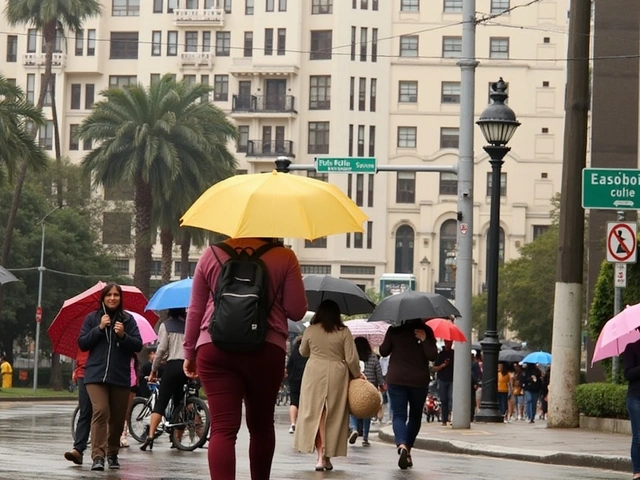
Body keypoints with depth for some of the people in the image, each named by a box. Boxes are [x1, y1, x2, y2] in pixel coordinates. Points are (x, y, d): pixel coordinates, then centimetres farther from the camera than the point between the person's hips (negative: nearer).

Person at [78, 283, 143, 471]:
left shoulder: (128, 320, 8)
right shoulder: (92, 318, 8)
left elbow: (138, 346, 2)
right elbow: (82, 344, 2)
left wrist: (123, 335, -15)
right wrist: (99, 328, -9)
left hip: (120, 376, 2)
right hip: (96, 374, -2)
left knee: (117, 418, 7)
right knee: (100, 412, -17)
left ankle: (112, 454, 24)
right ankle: (98, 456, -21)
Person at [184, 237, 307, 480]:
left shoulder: (212, 254, 8)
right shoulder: (284, 257, 1)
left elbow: (195, 310, 10)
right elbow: (296, 311, 0)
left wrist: (189, 352, 19)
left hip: (215, 350, 0)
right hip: (266, 350, 0)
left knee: (223, 427, -7)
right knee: (261, 424, 17)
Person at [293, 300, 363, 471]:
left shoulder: (311, 330, 0)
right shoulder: (343, 332, -3)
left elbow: (303, 352, 16)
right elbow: (351, 359, -4)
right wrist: (357, 374, 11)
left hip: (314, 375, 0)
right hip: (337, 377, 0)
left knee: (316, 414, 3)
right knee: (333, 416, 7)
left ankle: (320, 455, -9)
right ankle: (327, 456, 12)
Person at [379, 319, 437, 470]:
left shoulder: (394, 330, -2)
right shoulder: (426, 331, -5)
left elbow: (383, 351, 7)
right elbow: (433, 356, -13)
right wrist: (424, 340, -10)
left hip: (396, 379, 0)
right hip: (419, 381, 0)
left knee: (399, 415, -5)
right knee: (415, 416, 18)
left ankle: (402, 445, -31)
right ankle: (407, 450, 20)